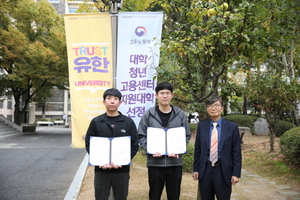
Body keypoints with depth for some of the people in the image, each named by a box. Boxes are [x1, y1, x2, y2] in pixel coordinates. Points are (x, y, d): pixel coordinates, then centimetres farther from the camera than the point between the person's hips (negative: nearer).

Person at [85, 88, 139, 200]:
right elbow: (89, 144, 4)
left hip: (122, 171, 0)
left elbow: (134, 145, 1)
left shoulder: (128, 122, 3)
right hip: (101, 170, 0)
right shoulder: (96, 122, 4)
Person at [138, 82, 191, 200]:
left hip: (175, 162, 1)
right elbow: (141, 136, 2)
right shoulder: (148, 114, 0)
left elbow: (186, 136, 8)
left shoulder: (180, 114, 4)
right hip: (155, 162, -1)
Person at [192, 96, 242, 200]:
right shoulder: (201, 126, 4)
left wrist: (236, 174, -8)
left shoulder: (232, 127, -3)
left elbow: (236, 152, -3)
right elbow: (198, 149, 8)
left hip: (223, 171, -2)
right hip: (205, 171, 2)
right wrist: (196, 169, 3)